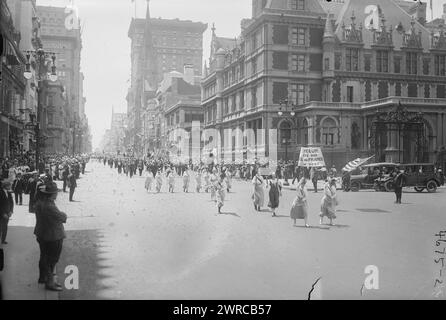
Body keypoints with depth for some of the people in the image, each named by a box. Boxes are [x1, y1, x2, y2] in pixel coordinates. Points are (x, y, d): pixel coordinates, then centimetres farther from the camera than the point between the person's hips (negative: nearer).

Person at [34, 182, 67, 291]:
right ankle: (50, 282, 17)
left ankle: (42, 277, 42)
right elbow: (63, 218, -21)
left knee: (44, 257, 25)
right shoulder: (50, 207, -31)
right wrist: (63, 214, 0)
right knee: (52, 260, 7)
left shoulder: (39, 203, -3)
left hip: (41, 235, 9)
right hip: (53, 237, -9)